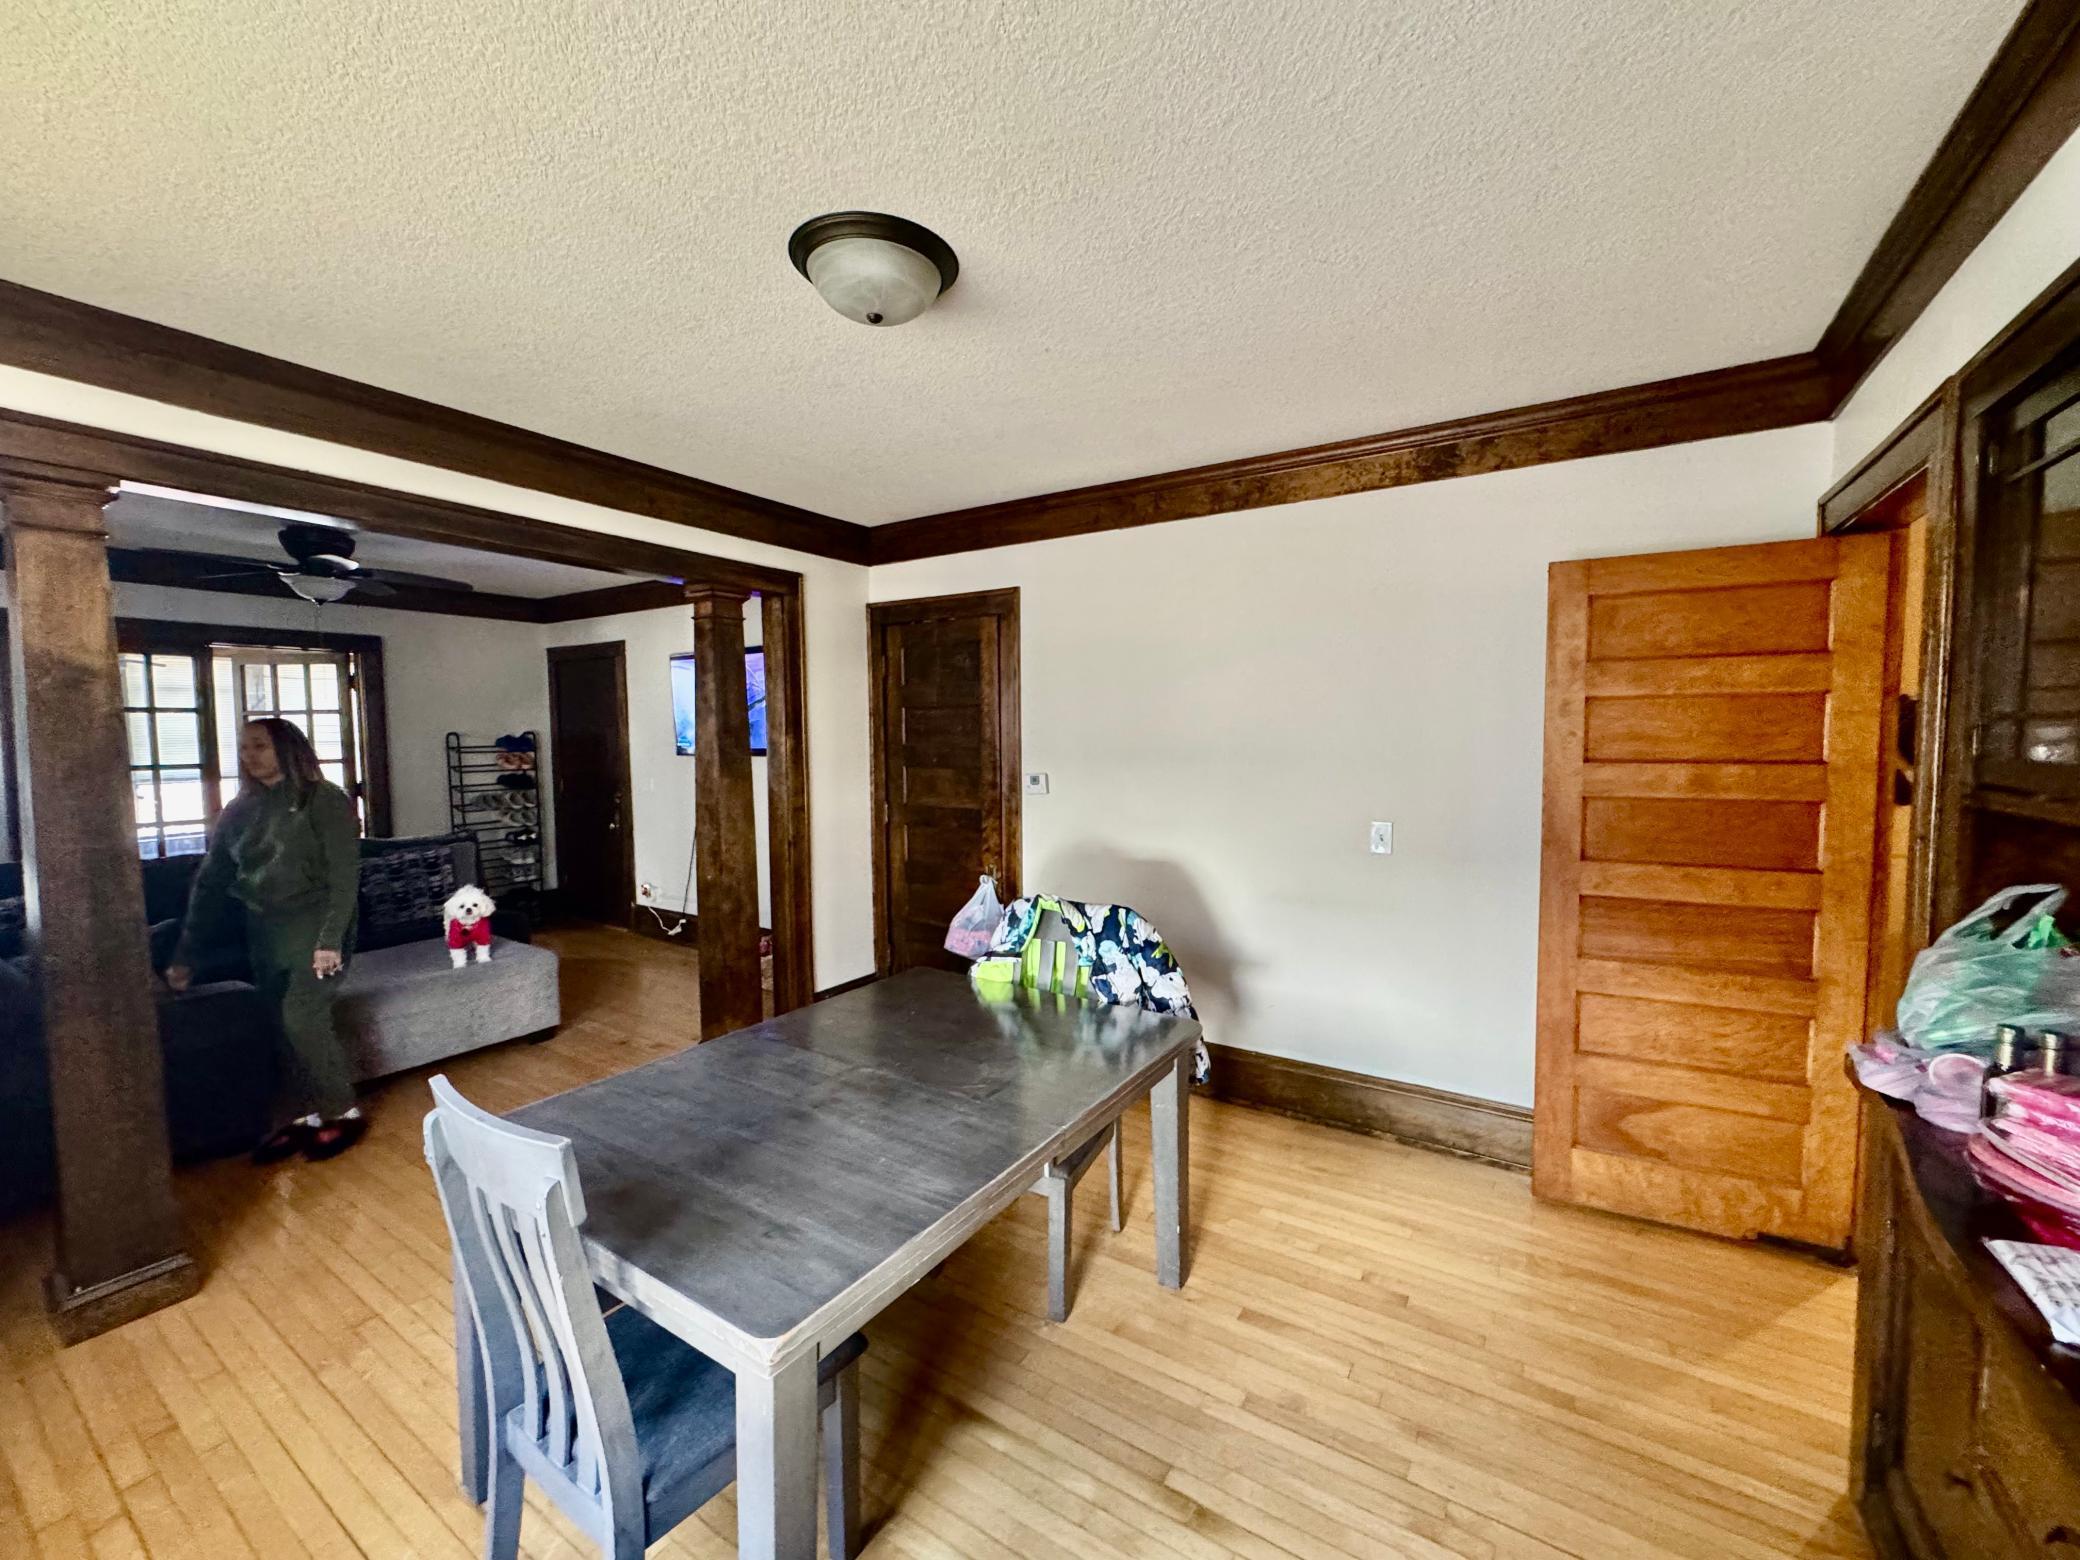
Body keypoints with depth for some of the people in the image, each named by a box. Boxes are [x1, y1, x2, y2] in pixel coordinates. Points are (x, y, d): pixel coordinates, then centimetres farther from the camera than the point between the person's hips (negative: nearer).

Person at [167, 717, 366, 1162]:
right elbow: (210, 883, 12)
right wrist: (184, 954, 8)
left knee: (301, 1017, -13)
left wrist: (330, 940, -19)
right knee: (286, 1024, 5)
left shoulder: (325, 801, -7)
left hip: (314, 927, -6)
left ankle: (343, 1112, 2)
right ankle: (304, 1116, 18)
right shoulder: (239, 811, 10)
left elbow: (344, 876, -12)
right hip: (264, 933, 6)